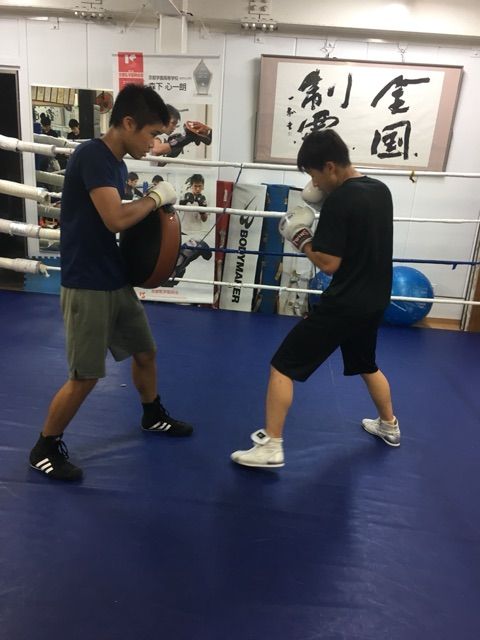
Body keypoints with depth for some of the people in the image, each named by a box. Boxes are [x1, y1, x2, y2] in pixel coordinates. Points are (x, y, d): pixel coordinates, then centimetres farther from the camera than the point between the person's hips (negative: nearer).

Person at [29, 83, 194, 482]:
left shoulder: (118, 163, 11)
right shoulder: (92, 155, -17)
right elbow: (115, 219, -28)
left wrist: (152, 208, 0)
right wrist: (157, 197, -14)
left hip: (117, 281, 9)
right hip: (87, 286, -9)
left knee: (145, 351, 19)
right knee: (85, 377, -2)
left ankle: (153, 416, 43)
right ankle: (45, 448, 20)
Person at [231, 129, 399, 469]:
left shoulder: (339, 199, -18)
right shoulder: (381, 190, 7)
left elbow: (328, 263, -21)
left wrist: (300, 236, -6)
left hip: (344, 304, -8)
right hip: (375, 301, 9)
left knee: (283, 367, -1)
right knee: (367, 365, 31)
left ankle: (272, 447, 2)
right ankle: (390, 426, 48)